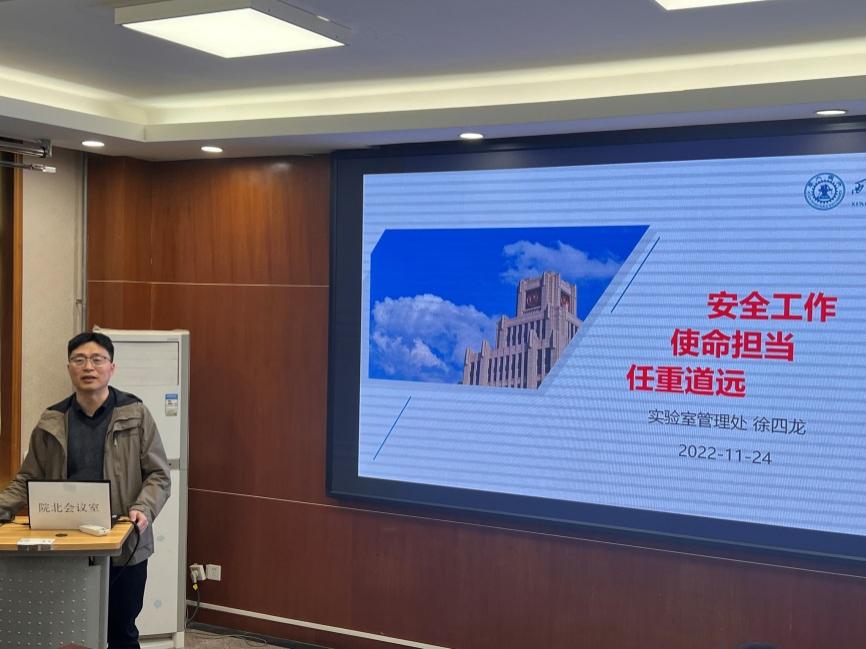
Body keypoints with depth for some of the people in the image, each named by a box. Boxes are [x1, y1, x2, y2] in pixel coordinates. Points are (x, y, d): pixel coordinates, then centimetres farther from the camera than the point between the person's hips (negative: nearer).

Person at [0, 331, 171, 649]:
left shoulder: (135, 414, -2)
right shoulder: (51, 422, 5)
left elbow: (158, 474, -2)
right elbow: (29, 479, 9)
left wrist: (144, 509, -19)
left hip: (124, 547, -1)